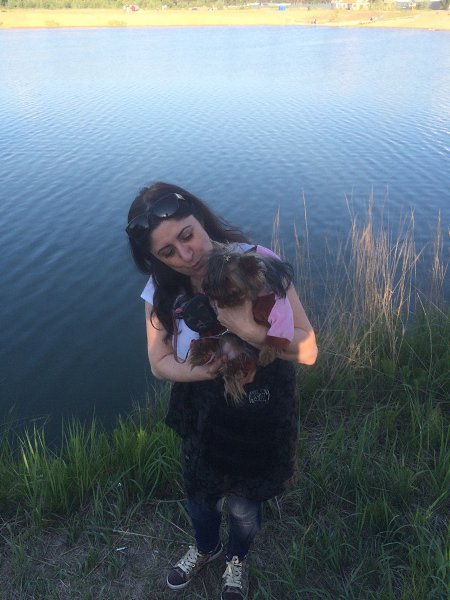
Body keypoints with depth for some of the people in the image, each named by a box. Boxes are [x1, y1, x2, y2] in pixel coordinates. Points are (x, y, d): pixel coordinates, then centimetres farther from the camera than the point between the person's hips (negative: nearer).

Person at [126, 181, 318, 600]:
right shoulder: (162, 289, -15)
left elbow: (307, 350, -25)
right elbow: (159, 362, -7)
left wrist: (251, 330, -42)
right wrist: (203, 371, -27)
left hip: (260, 416, -2)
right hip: (203, 416, 3)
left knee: (243, 503, 21)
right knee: (200, 497, 25)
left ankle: (237, 559, 58)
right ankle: (205, 548, 62)